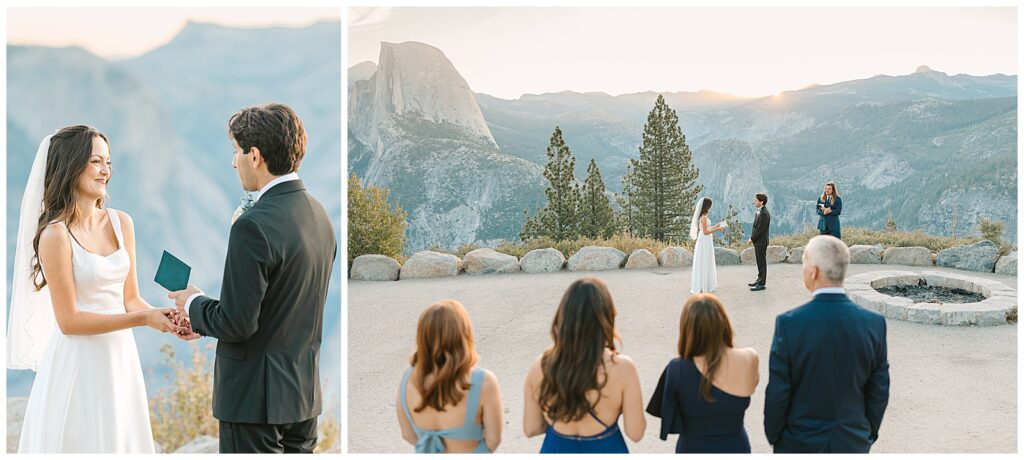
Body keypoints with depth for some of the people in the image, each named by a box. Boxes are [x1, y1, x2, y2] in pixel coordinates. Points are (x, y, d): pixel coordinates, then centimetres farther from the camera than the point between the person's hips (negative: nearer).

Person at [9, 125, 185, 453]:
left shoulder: (121, 223, 3)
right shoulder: (56, 234, -14)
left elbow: (130, 297, 7)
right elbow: (68, 320, -15)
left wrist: (166, 319, -12)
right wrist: (143, 319, -20)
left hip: (120, 357, 6)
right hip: (78, 363, -6)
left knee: (121, 437, 16)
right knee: (82, 440, 7)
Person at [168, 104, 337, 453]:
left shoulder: (254, 225, -21)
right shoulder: (319, 214, 5)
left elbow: (238, 323, -21)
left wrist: (194, 304, -1)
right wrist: (203, 322, 15)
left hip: (256, 397, -8)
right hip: (304, 393, 8)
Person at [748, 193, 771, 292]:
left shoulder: (764, 214, -21)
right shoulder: (759, 212, 10)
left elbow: (760, 229, -21)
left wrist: (752, 239, -12)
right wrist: (752, 238, 6)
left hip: (761, 241, -9)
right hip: (758, 241, 9)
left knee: (762, 262, -2)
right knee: (759, 261, 18)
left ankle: (761, 284, 3)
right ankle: (760, 279, 29)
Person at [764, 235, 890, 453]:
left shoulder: (789, 323, -19)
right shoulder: (874, 323, -10)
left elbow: (777, 394, -13)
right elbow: (879, 392, -2)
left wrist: (773, 436, 3)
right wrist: (868, 434, 13)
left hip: (801, 443, -2)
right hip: (854, 443, 2)